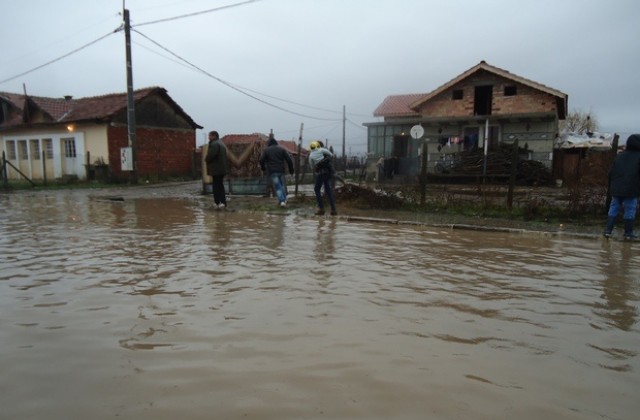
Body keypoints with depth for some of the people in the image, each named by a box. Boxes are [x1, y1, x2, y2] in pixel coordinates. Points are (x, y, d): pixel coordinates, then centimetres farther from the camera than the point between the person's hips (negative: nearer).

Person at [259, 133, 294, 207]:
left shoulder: (266, 150, 1)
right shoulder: (282, 149, 7)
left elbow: (261, 160, -6)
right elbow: (289, 159, 2)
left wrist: (263, 168, 12)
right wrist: (291, 170, 9)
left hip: (272, 171, -2)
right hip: (281, 170, 2)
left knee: (277, 187, -1)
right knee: (283, 185, 18)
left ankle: (282, 201, -13)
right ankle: (284, 199, 22)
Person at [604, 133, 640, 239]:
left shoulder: (619, 156, 7)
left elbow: (611, 172, 9)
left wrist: (611, 187, 17)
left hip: (616, 190, 4)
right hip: (631, 191, -4)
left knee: (613, 209, 10)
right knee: (630, 211, 3)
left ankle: (608, 230, 6)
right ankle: (628, 233, 8)